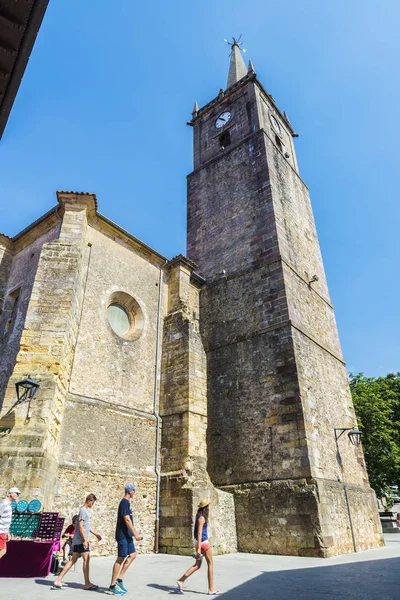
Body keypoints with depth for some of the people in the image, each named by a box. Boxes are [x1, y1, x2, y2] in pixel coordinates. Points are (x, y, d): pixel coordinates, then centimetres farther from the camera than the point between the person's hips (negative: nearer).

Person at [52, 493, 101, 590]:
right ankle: (87, 584, 3)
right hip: (81, 540, -10)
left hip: (77, 540, 10)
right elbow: (80, 526, -20)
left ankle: (58, 581, 13)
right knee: (86, 559, -4)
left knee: (73, 560, 11)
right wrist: (85, 540, -21)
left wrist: (95, 534, 29)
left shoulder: (85, 511, 17)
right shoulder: (83, 510, -13)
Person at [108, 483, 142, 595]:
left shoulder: (127, 502, 13)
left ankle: (119, 579, 16)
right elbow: (127, 520, -22)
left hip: (127, 535, 10)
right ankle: (112, 585, 7)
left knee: (132, 555, 11)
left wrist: (135, 533, 18)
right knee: (121, 559, -3)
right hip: (123, 535, -10)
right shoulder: (124, 502, -17)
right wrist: (135, 533, -19)